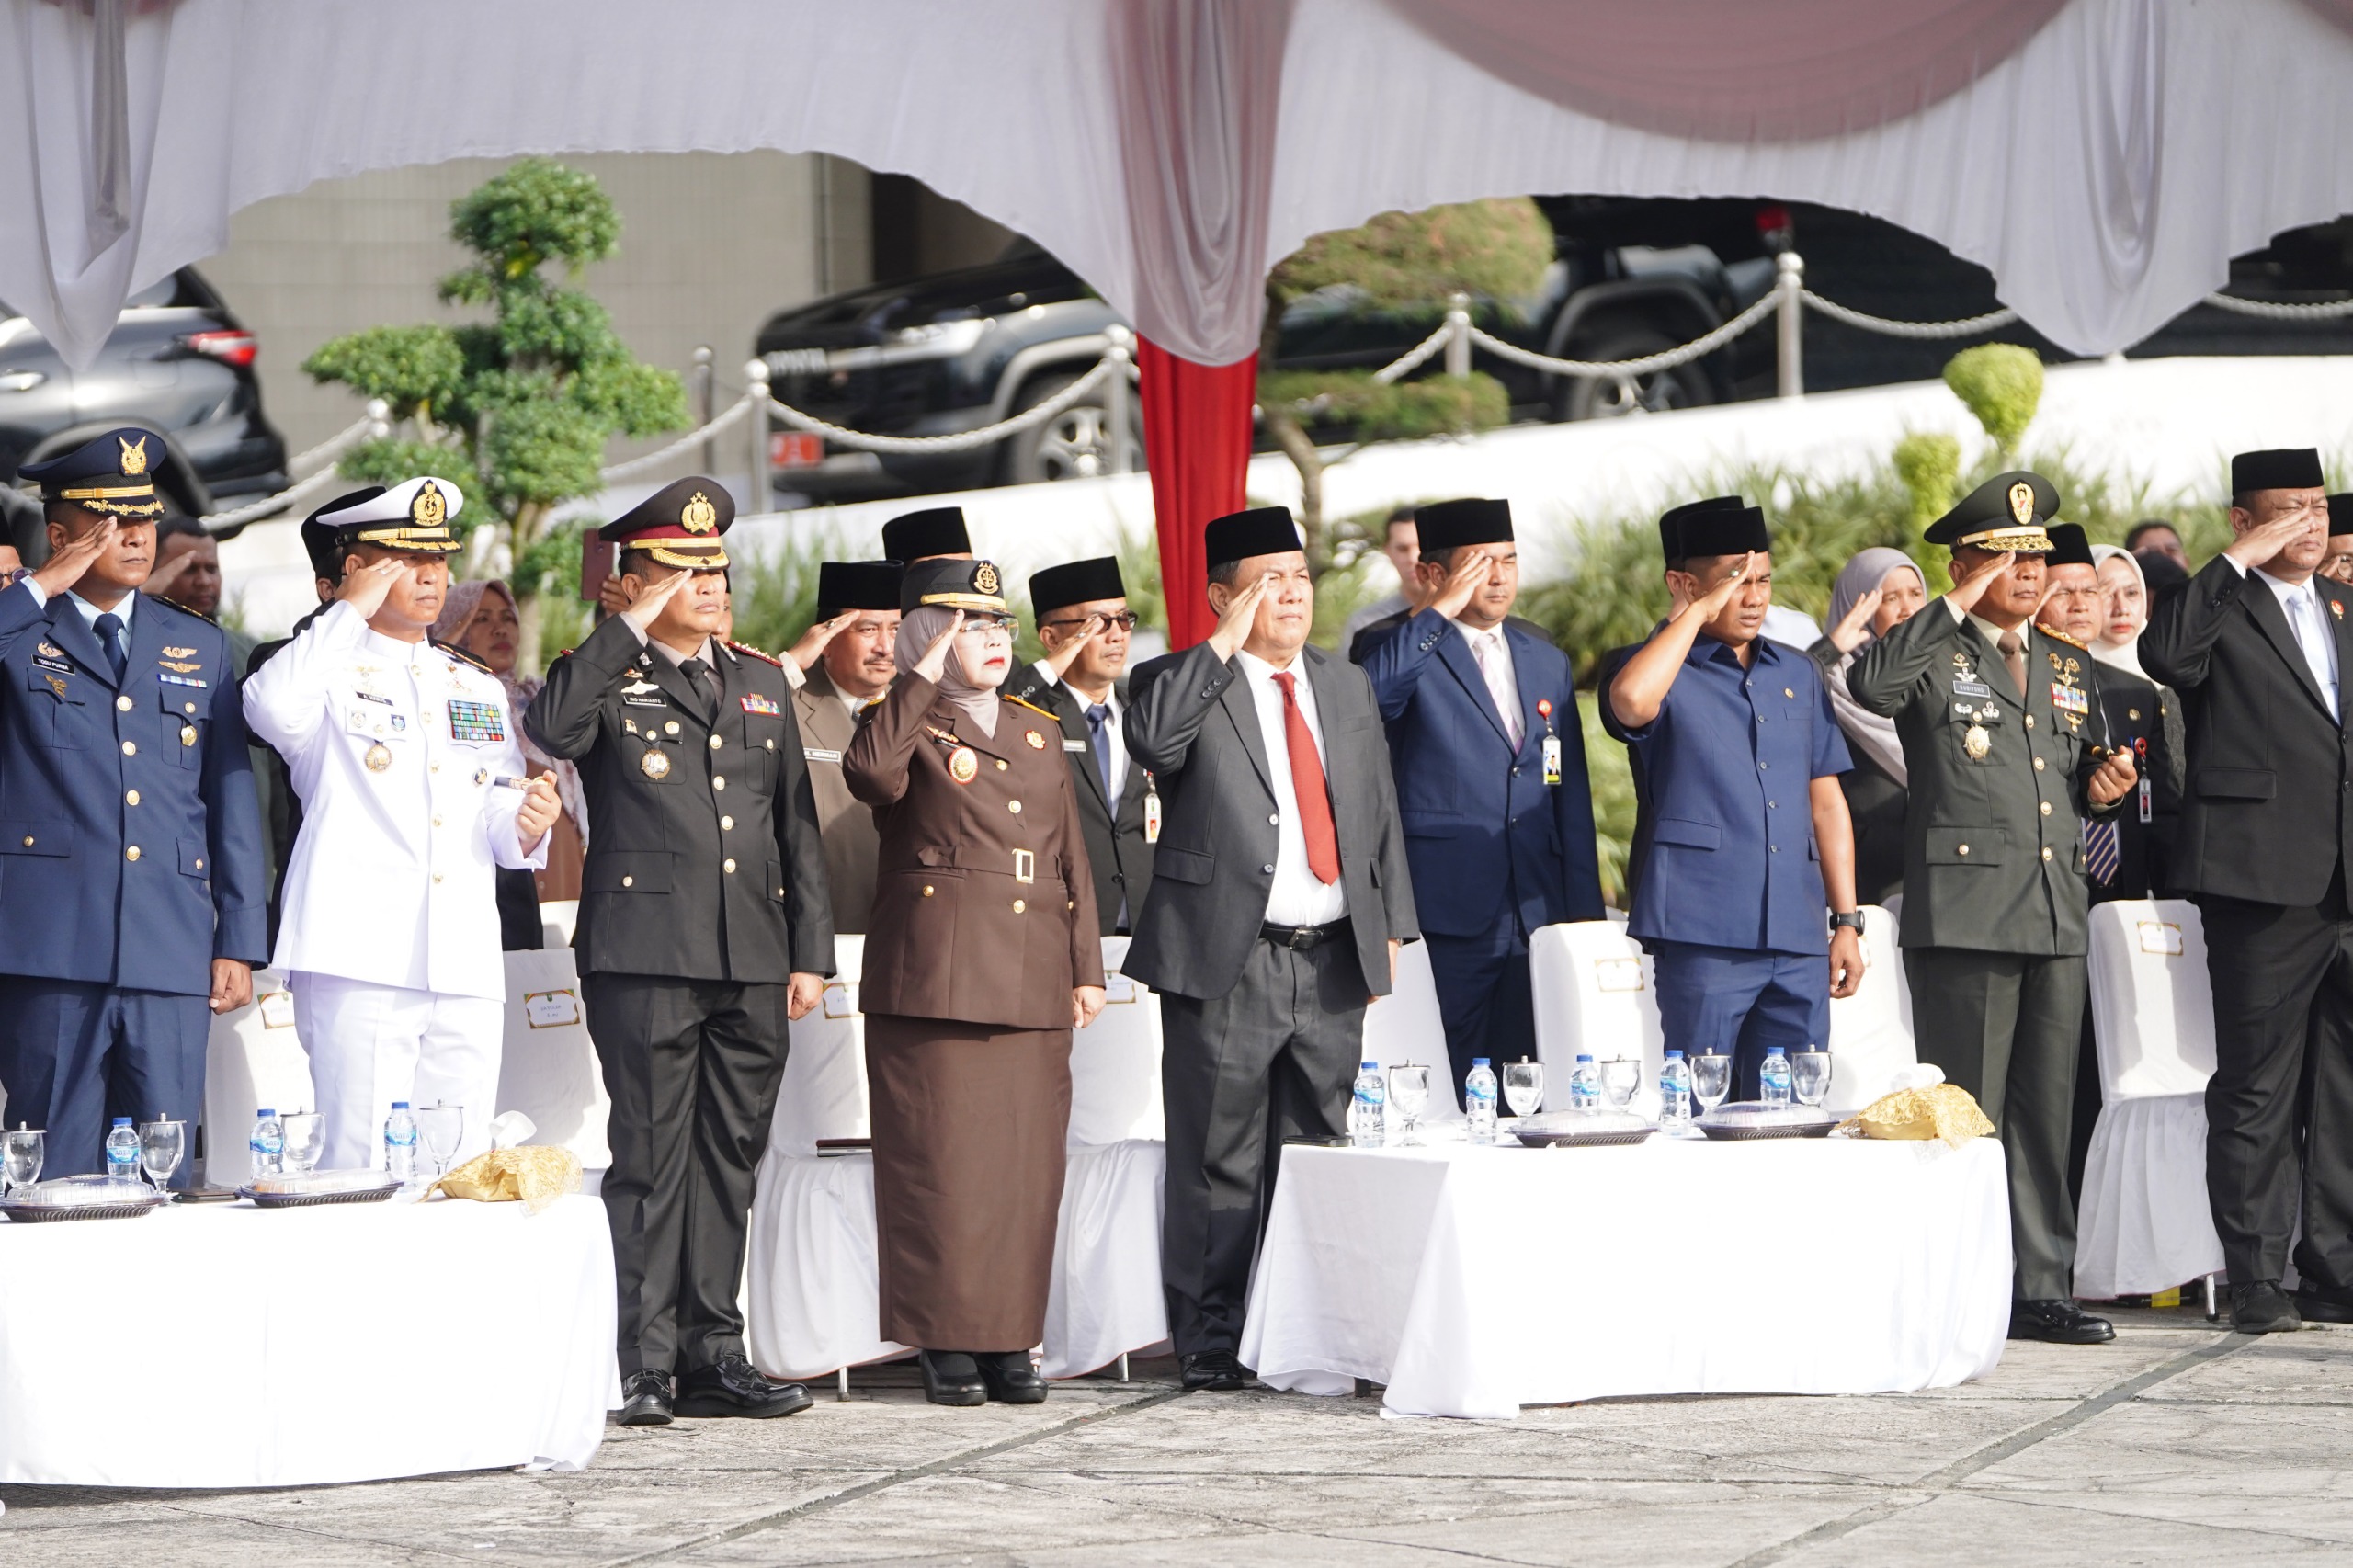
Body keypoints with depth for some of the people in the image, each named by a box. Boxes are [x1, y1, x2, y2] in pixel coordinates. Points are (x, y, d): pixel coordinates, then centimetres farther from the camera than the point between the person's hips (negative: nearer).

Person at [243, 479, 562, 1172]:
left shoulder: (478, 688, 23)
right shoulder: (328, 669, 5)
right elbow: (274, 709, -20)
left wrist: (524, 826, -3)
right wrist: (353, 611, -10)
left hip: (465, 961, 5)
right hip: (361, 956, -5)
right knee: (360, 1163, -11)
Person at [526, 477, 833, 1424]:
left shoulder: (761, 684, 18)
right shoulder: (609, 680, 2)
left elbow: (797, 827, 18)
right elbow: (549, 731, -22)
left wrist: (810, 952, 12)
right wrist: (629, 631, -15)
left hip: (752, 960, 5)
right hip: (647, 956, -5)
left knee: (729, 1157, 7)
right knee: (650, 1157, -6)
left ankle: (712, 1354, 12)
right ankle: (642, 1365, -4)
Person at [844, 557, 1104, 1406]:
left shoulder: (1038, 731, 19)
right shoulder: (912, 728, 1)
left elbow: (1071, 857, 19)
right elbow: (869, 771, -24)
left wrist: (1085, 969, 13)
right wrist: (924, 676, -20)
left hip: (1032, 980, 5)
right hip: (937, 975, -5)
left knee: (1026, 1161, 3)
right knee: (940, 1160, -5)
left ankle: (1011, 1339, 9)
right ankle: (946, 1343, 0)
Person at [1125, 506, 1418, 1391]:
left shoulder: (1347, 689, 17)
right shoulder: (1185, 684, 0)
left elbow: (1381, 815, 20)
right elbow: (1151, 737, -23)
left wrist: (1390, 928, 13)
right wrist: (1226, 643, -16)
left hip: (1333, 961, 5)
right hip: (1226, 961, -5)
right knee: (1218, 1162, -2)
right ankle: (1209, 1341, 3)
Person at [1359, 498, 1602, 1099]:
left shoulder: (1548, 664, 18)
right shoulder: (1407, 654, 1)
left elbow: (1572, 798, 19)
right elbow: (1369, 693, -25)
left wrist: (1585, 914, 13)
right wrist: (1440, 611, -19)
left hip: (1538, 916, 5)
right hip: (1445, 918, -5)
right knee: (1445, 1098, -6)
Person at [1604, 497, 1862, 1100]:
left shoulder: (1797, 674, 18)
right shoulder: (1666, 672, 1)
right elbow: (1630, 701, -25)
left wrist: (1846, 921, 14)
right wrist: (1698, 611, -13)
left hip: (1797, 937, 5)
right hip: (1702, 935, -5)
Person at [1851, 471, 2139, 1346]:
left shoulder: (2065, 668, 20)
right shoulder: (1933, 657, -1)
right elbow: (1871, 685, -25)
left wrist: (2101, 787, 7)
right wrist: (1957, 609, -18)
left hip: (2055, 918, 7)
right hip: (1964, 918, -6)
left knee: (2045, 1114, 9)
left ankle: (2041, 1288, 14)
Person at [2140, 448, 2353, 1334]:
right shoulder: (2218, 607, -2)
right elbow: (2164, 655, -25)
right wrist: (2240, 561, -21)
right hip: (2265, 884, -6)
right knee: (2257, 1088, -3)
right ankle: (2257, 1283, 1)